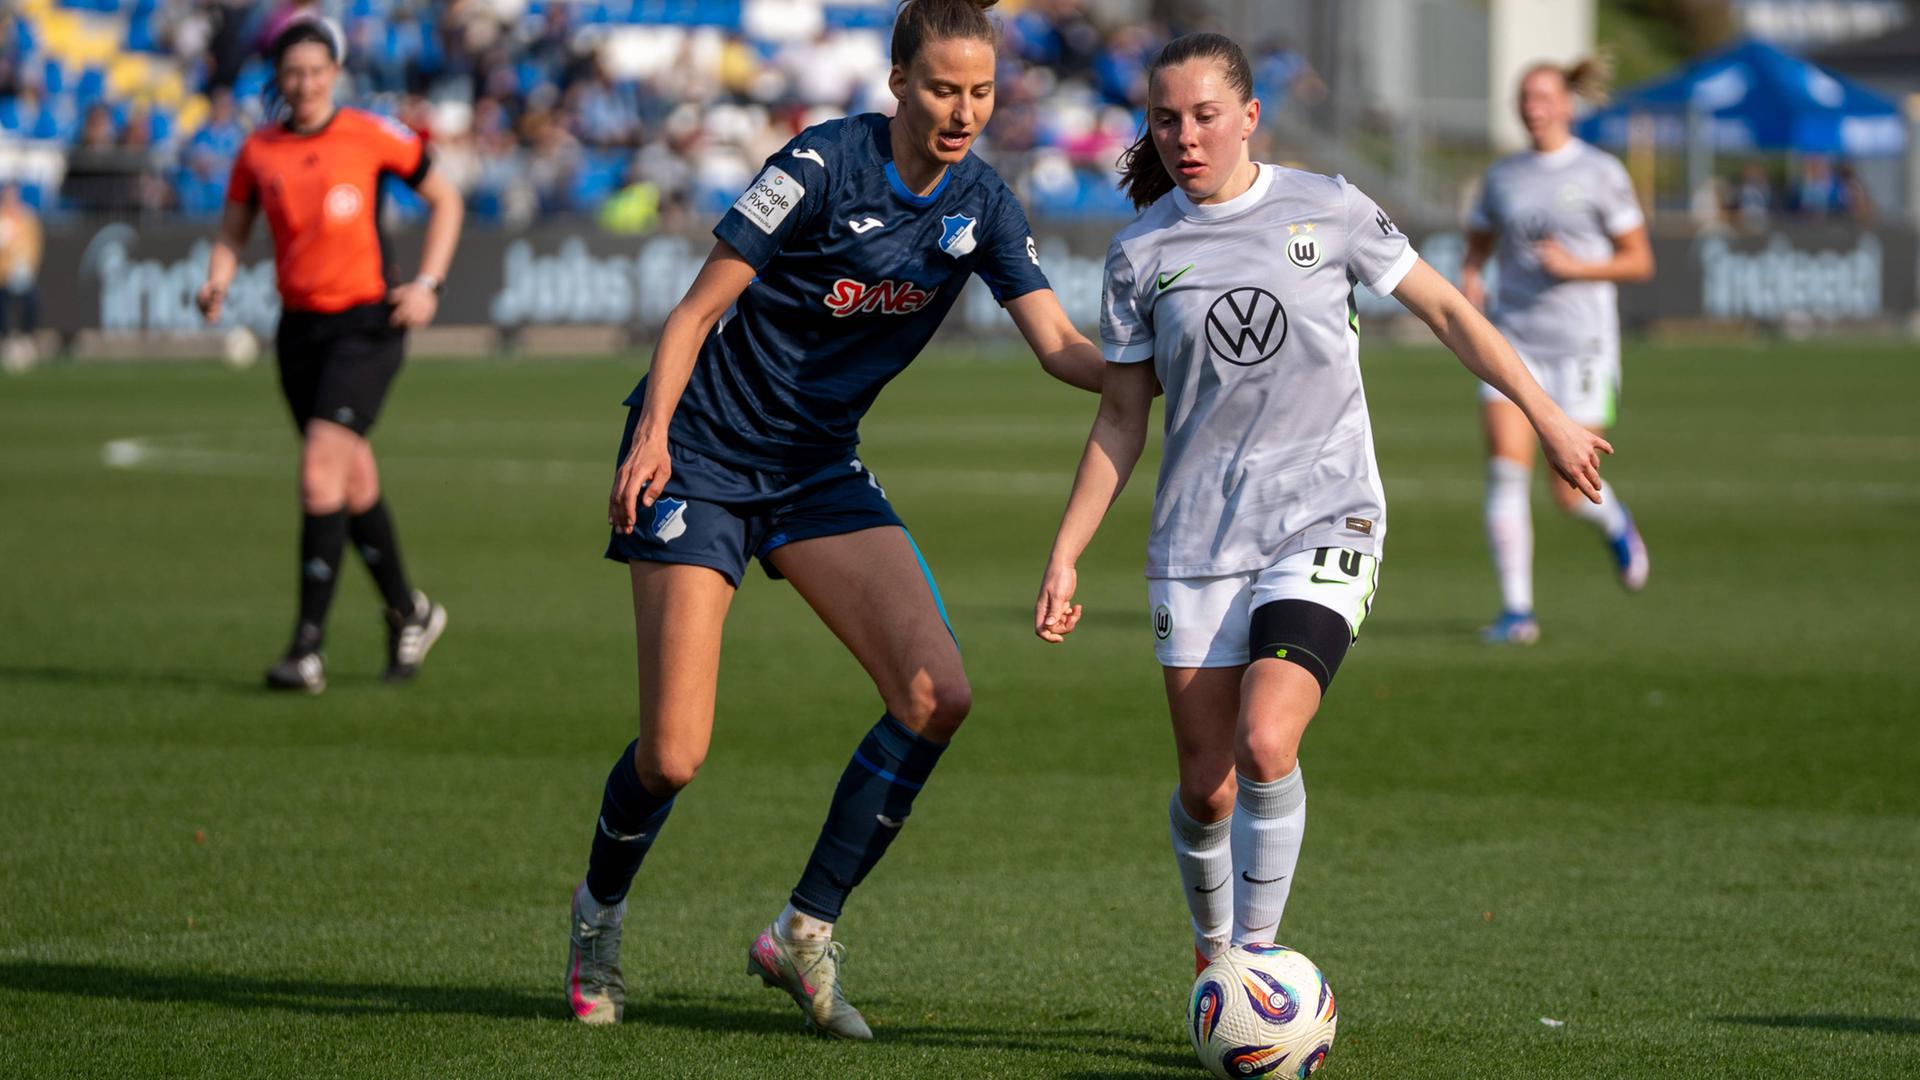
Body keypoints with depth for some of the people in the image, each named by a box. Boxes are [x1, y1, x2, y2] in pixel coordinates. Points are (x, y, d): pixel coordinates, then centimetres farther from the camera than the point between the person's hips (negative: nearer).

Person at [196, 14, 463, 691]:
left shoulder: (371, 138, -5)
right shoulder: (257, 152, 4)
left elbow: (445, 200, 6)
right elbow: (232, 234, 12)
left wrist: (427, 284, -4)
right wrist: (217, 285, -9)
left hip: (367, 324, -5)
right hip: (300, 329, 5)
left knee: (320, 470, -17)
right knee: (353, 483, 12)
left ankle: (308, 649, -18)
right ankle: (409, 614, 34)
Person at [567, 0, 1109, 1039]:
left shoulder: (981, 205, -1)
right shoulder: (822, 166, -18)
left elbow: (1062, 348, -7)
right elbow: (698, 307, -14)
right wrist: (653, 430, -25)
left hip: (817, 471, 6)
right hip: (701, 458, -6)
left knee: (937, 696, -14)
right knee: (674, 755, -10)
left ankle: (803, 933, -1)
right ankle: (600, 913, 23)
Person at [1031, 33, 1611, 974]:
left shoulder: (1327, 211, -1)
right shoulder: (1142, 253, 3)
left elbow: (1447, 311, 8)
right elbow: (1122, 416, 9)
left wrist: (1546, 417, 7)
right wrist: (1064, 558, 5)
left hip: (1325, 522, -2)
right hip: (1197, 538, 2)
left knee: (1264, 745, -23)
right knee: (1205, 788, 1)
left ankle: (1255, 953, -7)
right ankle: (1212, 950, 29)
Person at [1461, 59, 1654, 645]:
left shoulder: (1600, 173, -2)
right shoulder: (1503, 176, 9)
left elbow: (1639, 261, 1)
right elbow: (1476, 246, 19)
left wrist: (1576, 266, -15)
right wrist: (1470, 280, -4)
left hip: (1579, 346, -3)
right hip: (1513, 340, 3)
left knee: (1570, 494, -2)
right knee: (1505, 467, -14)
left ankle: (1615, 524, 35)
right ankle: (1516, 609, -10)